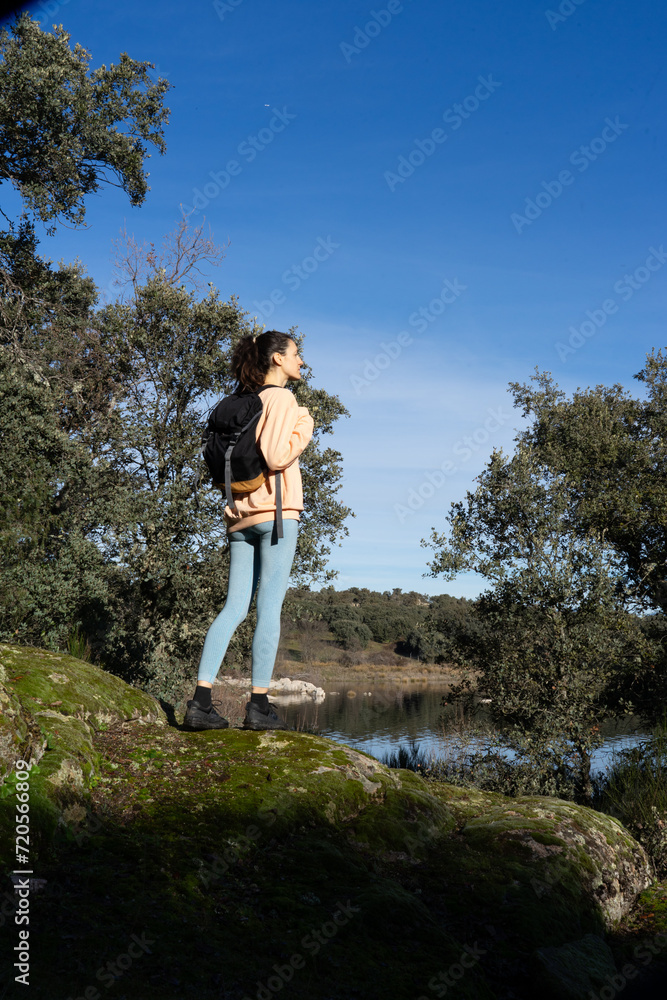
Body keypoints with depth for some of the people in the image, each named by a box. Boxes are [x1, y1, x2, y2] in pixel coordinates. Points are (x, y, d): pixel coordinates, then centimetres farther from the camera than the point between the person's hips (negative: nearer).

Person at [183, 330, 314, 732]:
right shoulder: (281, 398, -5)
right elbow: (276, 456, -16)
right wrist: (305, 428, -2)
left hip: (241, 515, 7)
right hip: (275, 510, -7)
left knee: (235, 607, 6)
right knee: (270, 606, -4)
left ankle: (201, 700, 1)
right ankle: (260, 705, -2)